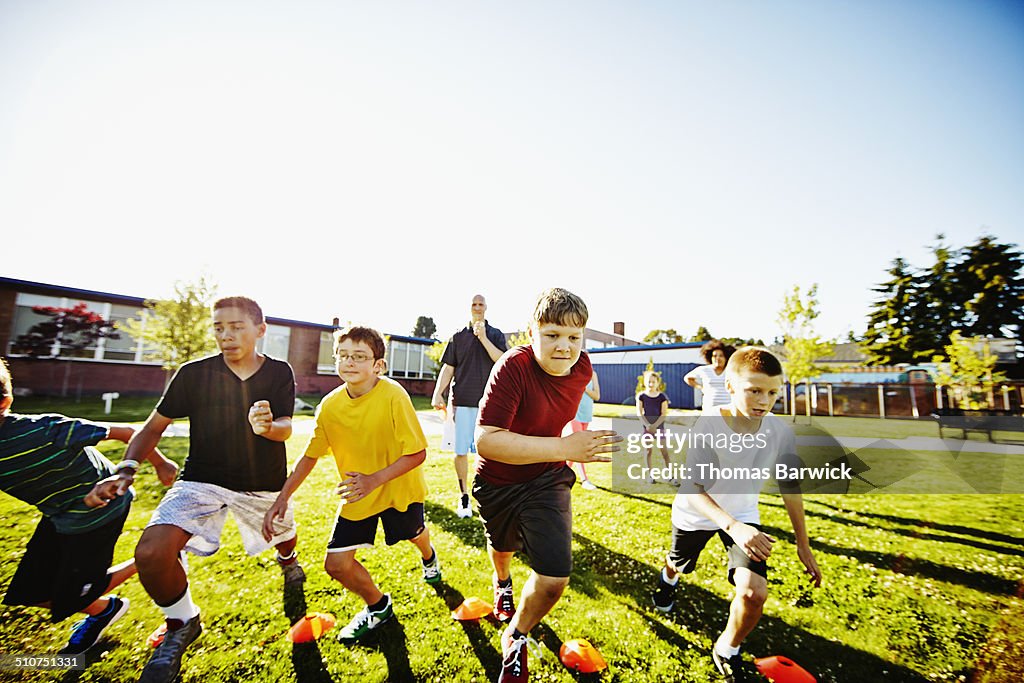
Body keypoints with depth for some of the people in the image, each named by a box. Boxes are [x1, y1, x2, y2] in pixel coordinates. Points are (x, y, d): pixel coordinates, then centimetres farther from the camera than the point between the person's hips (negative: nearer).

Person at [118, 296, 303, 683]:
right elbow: (154, 427, -2)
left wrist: (267, 426, -40)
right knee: (151, 553, -22)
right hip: (202, 481, 0)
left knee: (284, 536, 19)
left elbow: (285, 429, -17)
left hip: (264, 485, 1)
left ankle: (288, 560, 61)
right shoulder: (194, 374, -9)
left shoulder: (279, 373, -10)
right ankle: (181, 626, 8)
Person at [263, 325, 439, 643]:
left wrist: (375, 479, -36)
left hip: (398, 487, -3)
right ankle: (378, 607, 31)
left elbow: (418, 453, -27)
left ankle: (429, 558, 65)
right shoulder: (329, 406, -14)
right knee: (337, 563, -2)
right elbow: (310, 456, 0)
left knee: (414, 534, 24)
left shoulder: (393, 395, -30)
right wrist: (282, 497, -6)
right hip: (356, 496, 3)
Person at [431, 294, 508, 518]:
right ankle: (464, 495, 19)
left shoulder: (495, 334, 8)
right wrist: (438, 393, -6)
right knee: (461, 451, 2)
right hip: (463, 401, 1)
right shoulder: (458, 336, 11)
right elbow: (448, 368, 7)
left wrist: (483, 338, -13)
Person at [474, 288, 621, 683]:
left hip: (547, 481, 2)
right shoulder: (513, 367, -33)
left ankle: (515, 639, 28)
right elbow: (485, 441, -41)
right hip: (497, 483, -2)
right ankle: (502, 584, 68)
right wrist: (564, 448, -45)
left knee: (555, 579, -8)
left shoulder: (583, 369, -14)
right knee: (502, 547, 28)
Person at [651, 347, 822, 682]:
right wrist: (732, 527, -47)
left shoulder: (780, 432, -22)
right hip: (695, 513, -1)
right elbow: (692, 489, -32)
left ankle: (727, 652, 16)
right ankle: (668, 577, 64)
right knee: (680, 564, 23)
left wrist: (803, 546, 0)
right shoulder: (707, 427, -33)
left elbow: (790, 488, -6)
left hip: (743, 515, 2)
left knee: (754, 592, -17)